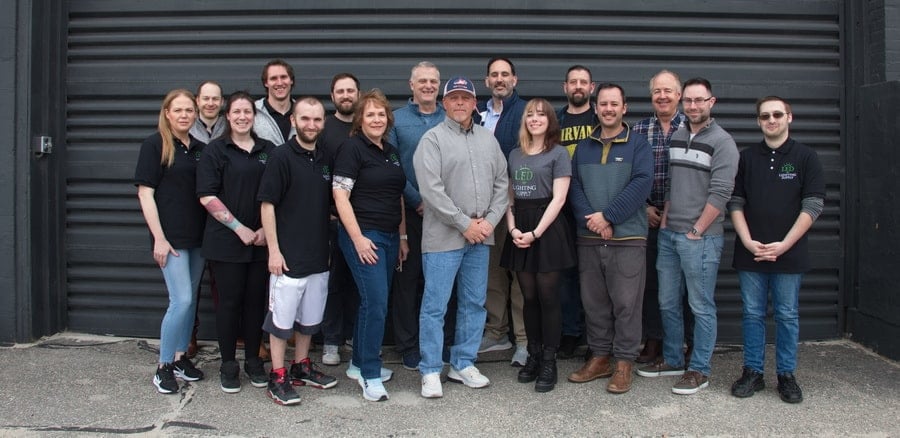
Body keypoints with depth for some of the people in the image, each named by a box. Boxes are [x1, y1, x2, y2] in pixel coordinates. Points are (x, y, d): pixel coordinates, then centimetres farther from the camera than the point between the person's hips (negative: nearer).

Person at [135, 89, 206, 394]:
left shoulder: (200, 149, 11)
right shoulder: (155, 145, -4)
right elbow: (145, 192, -8)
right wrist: (159, 238, -13)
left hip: (198, 237, 6)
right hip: (171, 237, -6)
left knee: (190, 299, 11)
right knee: (182, 300, -10)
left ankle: (180, 357, 25)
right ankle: (163, 367, 4)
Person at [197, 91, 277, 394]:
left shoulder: (268, 151, 9)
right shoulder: (215, 150, -1)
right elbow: (207, 196, -9)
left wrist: (266, 229, -3)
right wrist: (239, 228, -13)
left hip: (261, 241, 3)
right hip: (226, 241, -3)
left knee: (256, 299, 8)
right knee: (230, 300, 3)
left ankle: (253, 360, 21)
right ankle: (228, 364, 16)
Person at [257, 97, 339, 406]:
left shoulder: (327, 159, 8)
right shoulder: (282, 156, -9)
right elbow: (267, 205, -11)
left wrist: (331, 244, 12)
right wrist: (274, 250, -15)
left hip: (318, 256, 6)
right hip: (288, 256, -6)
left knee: (309, 317, 16)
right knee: (281, 318, 3)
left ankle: (301, 367, 31)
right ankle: (277, 377, 14)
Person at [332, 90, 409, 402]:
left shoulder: (392, 152, 15)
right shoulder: (352, 148, -7)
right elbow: (340, 194, -13)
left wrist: (402, 237, 17)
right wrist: (358, 238, -17)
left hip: (390, 236, 8)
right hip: (363, 236, -8)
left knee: (372, 302, 13)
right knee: (376, 303, -10)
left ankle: (359, 363, 26)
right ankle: (371, 376, 0)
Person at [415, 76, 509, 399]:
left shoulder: (488, 139, 13)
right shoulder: (433, 139, -5)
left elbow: (502, 183, 12)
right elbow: (431, 190, -14)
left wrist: (490, 220, -2)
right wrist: (464, 224, -14)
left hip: (480, 237, 6)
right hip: (443, 238, -6)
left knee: (474, 303, 12)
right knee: (435, 306, -1)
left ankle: (463, 364, 25)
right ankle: (431, 372, 11)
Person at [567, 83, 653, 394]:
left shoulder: (638, 145, 2)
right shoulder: (583, 148, 14)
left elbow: (641, 184, -10)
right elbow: (574, 187, 5)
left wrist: (608, 216, -16)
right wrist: (590, 219, -11)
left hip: (627, 238, -4)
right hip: (588, 238, 4)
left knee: (626, 303, 0)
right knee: (593, 301, 10)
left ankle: (624, 362, 11)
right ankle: (600, 357, 22)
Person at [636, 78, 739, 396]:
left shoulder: (722, 142, -7)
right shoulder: (676, 138, 13)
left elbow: (720, 193, -13)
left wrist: (696, 231, -14)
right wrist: (664, 221, 8)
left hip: (701, 238, -7)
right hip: (668, 235, 7)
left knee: (701, 307, 1)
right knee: (667, 302, 14)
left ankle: (699, 370, 12)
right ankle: (672, 360, 28)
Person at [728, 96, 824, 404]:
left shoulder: (805, 157, 2)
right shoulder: (746, 158, 8)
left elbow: (813, 205, -4)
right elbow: (735, 203, 6)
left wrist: (783, 245, -12)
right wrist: (748, 242, -7)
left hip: (788, 253, -2)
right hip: (750, 253, 2)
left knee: (787, 316, 6)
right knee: (753, 314, 7)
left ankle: (787, 375, 17)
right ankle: (752, 372, 17)